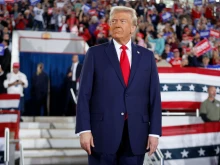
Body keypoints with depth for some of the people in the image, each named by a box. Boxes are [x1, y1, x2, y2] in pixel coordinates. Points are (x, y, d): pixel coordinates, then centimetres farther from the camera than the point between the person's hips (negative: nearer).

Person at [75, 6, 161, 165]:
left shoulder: (147, 56, 9)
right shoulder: (95, 53, 4)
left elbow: (154, 97, 6)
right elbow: (84, 95, -1)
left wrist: (154, 132, -1)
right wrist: (84, 129, -9)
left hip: (136, 134, 2)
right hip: (103, 132, -2)